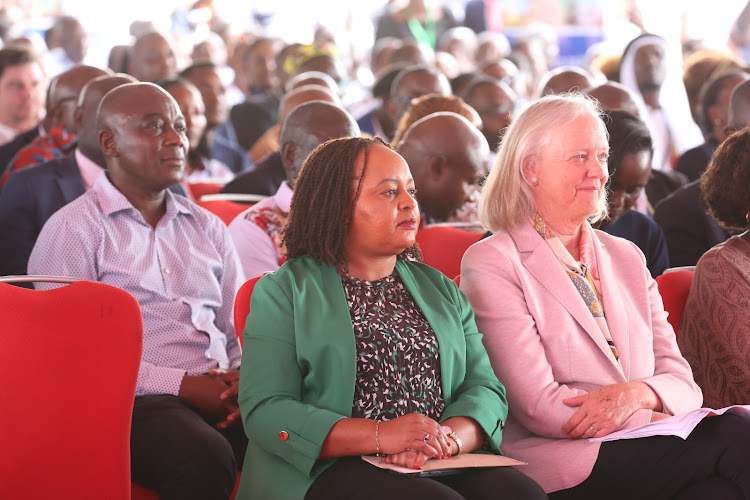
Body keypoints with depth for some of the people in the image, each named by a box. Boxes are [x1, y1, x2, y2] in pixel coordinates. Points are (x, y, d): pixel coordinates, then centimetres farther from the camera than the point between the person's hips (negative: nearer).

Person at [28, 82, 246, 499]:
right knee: (205, 457, -38)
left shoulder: (208, 228, 24)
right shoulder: (73, 229, 4)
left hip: (219, 397, 5)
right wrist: (181, 386, -13)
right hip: (132, 402, -5)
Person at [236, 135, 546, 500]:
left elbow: (485, 387, 11)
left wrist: (447, 439, -14)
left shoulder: (440, 289, 22)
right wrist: (379, 436, -18)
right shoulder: (283, 292, 7)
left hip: (441, 468, 4)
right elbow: (264, 412, -6)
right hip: (331, 470, -4)